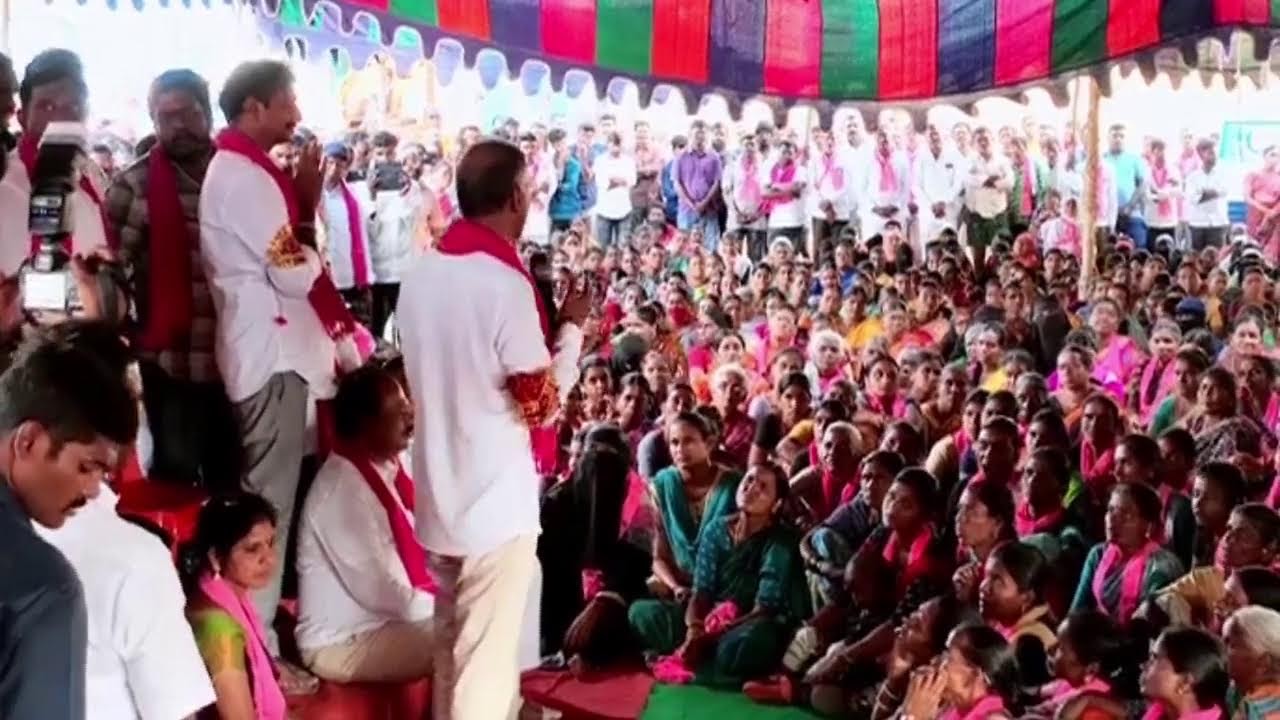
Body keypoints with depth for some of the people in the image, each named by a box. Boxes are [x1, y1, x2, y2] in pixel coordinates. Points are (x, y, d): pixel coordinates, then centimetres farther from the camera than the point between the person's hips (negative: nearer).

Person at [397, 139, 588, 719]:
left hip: (440, 496, 8)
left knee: (451, 649, 19)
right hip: (496, 501, -8)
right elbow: (543, 404, -14)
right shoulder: (505, 282, -18)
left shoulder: (420, 275, 5)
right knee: (486, 663, 1)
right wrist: (571, 327, -1)